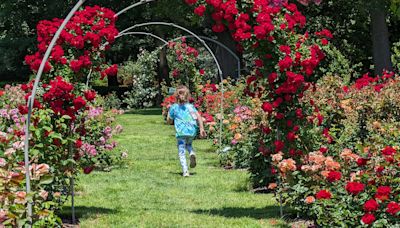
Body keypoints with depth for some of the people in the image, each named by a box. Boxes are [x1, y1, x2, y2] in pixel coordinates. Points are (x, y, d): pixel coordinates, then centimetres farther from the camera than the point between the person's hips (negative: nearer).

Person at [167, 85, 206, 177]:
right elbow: (198, 117, -3)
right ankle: (191, 153, -2)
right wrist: (201, 128, -5)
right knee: (188, 144, 31)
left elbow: (169, 121, 14)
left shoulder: (174, 107, 5)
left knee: (181, 152, -1)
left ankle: (185, 171, -16)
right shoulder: (190, 106, 10)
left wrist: (169, 112, 29)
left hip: (181, 132, -3)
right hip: (192, 131, 3)